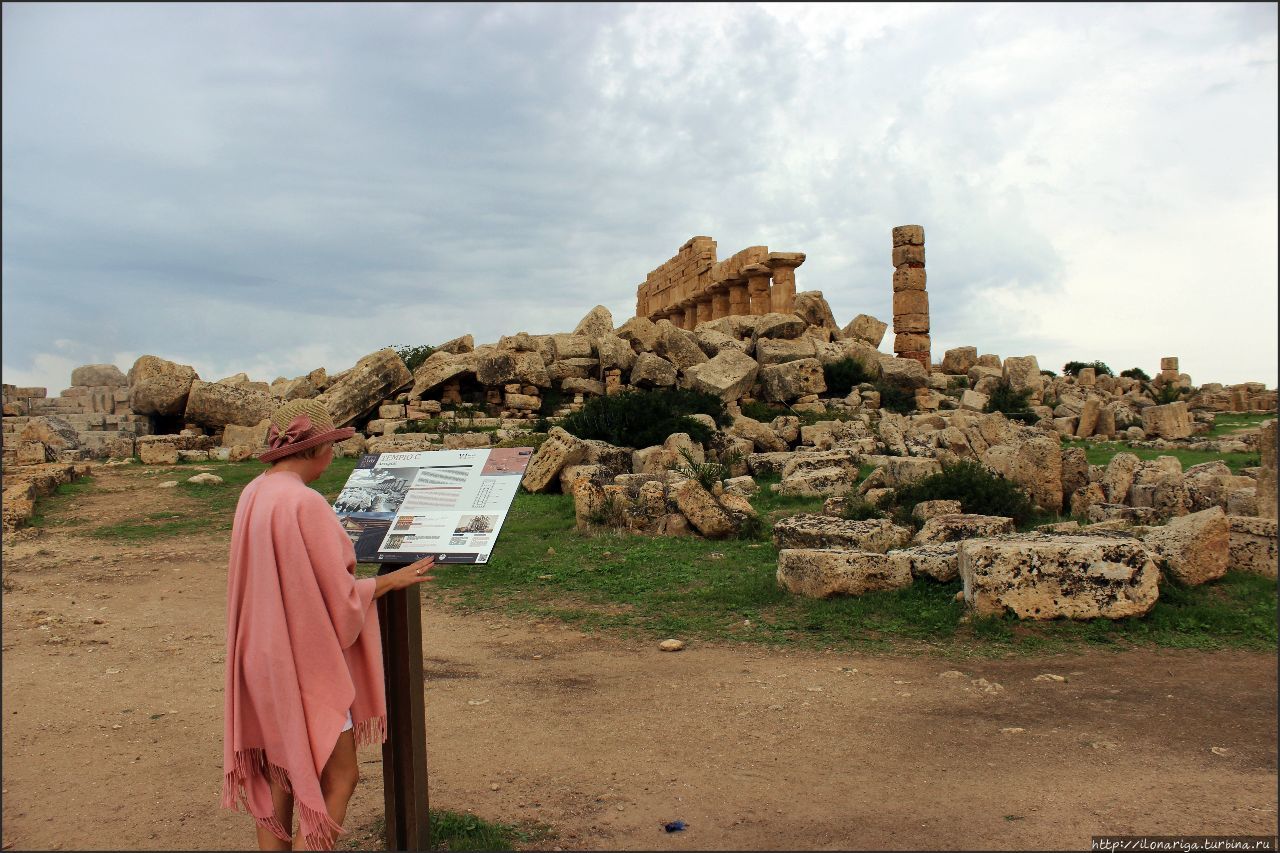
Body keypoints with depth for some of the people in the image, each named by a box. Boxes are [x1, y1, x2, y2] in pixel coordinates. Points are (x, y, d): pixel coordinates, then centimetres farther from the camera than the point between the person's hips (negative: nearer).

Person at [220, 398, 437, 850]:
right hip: (304, 659, -9)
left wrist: (343, 564, 23)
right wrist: (392, 579, -3)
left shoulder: (253, 495, 3)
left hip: (265, 658, 9)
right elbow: (339, 596, -18)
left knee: (279, 773, 18)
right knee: (338, 775, 3)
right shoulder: (305, 502, -23)